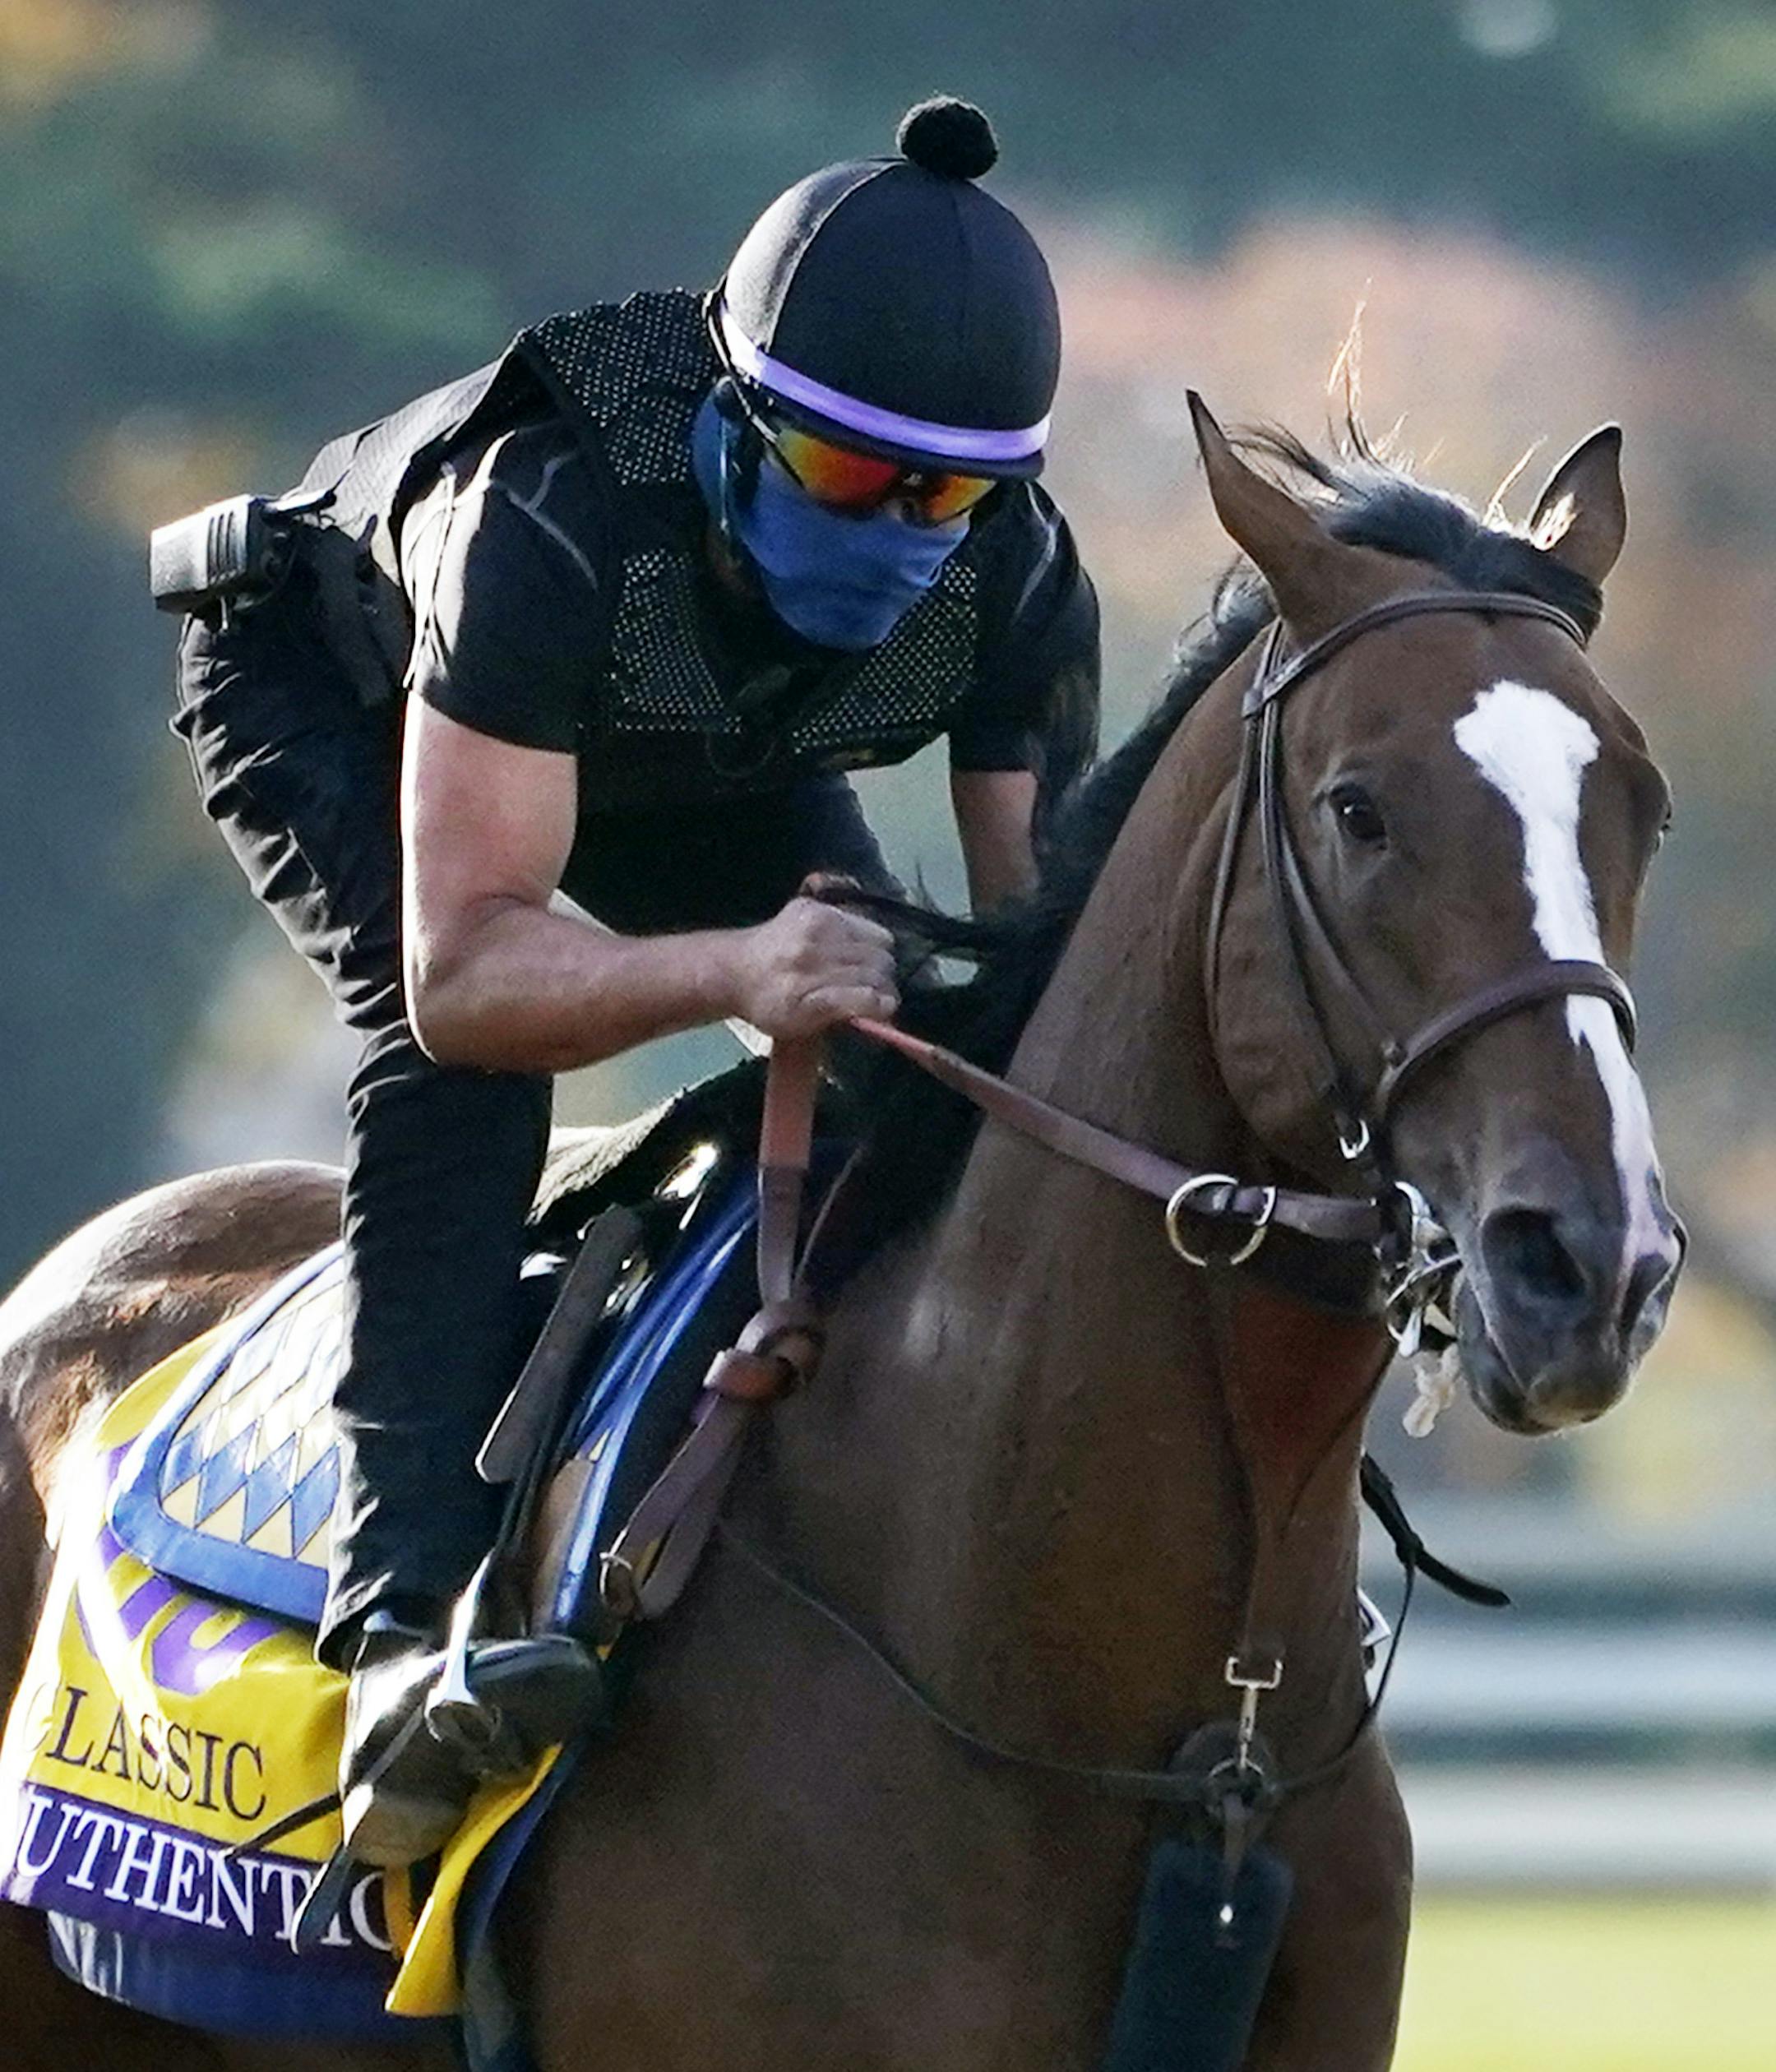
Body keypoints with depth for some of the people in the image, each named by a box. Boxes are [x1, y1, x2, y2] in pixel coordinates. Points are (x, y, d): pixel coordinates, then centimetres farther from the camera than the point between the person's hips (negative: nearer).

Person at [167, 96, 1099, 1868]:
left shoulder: (1015, 577, -30)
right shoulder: (556, 515, -46)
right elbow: (462, 969, -49)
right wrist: (729, 967, -67)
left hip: (700, 753, 6)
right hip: (330, 696, -6)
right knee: (461, 1059, -31)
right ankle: (401, 1622, -41)